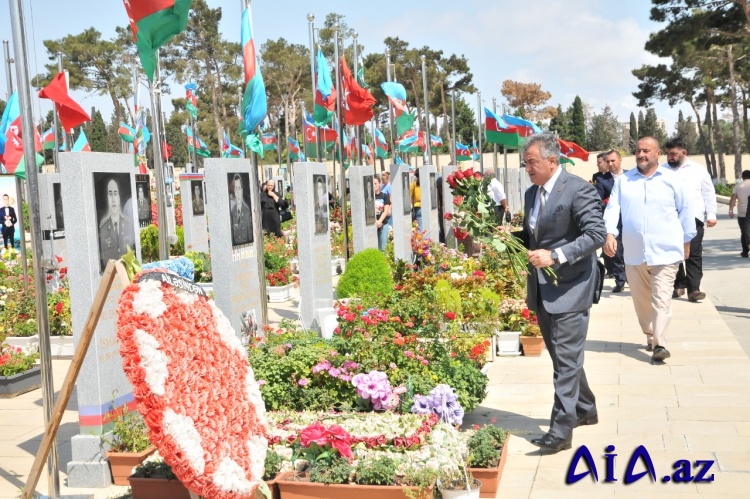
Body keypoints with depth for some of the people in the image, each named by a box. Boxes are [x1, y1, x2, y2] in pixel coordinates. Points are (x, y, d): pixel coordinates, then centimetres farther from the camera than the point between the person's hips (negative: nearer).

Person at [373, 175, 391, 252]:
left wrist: (380, 221, -14)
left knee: (383, 247, 2)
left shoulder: (385, 196, 5)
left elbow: (386, 210, -1)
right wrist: (375, 221, -15)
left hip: (384, 223, 1)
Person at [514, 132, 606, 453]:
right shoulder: (532, 193, 12)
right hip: (542, 289, 9)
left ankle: (561, 431, -4)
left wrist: (555, 256, -26)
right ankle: (585, 410, 35)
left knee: (566, 360, -7)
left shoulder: (578, 190, -13)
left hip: (570, 287, -9)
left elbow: (596, 234, -19)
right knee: (560, 355, 18)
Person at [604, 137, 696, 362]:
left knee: (661, 299, -10)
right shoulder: (623, 180, 6)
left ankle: (660, 344, -10)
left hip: (665, 252, -3)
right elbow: (612, 208, -3)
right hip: (634, 253, 3)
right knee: (641, 300, 13)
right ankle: (650, 337, 29)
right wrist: (610, 233, -19)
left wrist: (687, 240, 11)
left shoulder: (672, 179, 1)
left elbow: (685, 211, 8)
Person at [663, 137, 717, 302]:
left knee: (694, 254, -4)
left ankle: (693, 289, -4)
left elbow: (709, 194, 8)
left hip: (694, 218, -1)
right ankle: (678, 285, 18)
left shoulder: (699, 169, 8)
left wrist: (711, 215, 0)